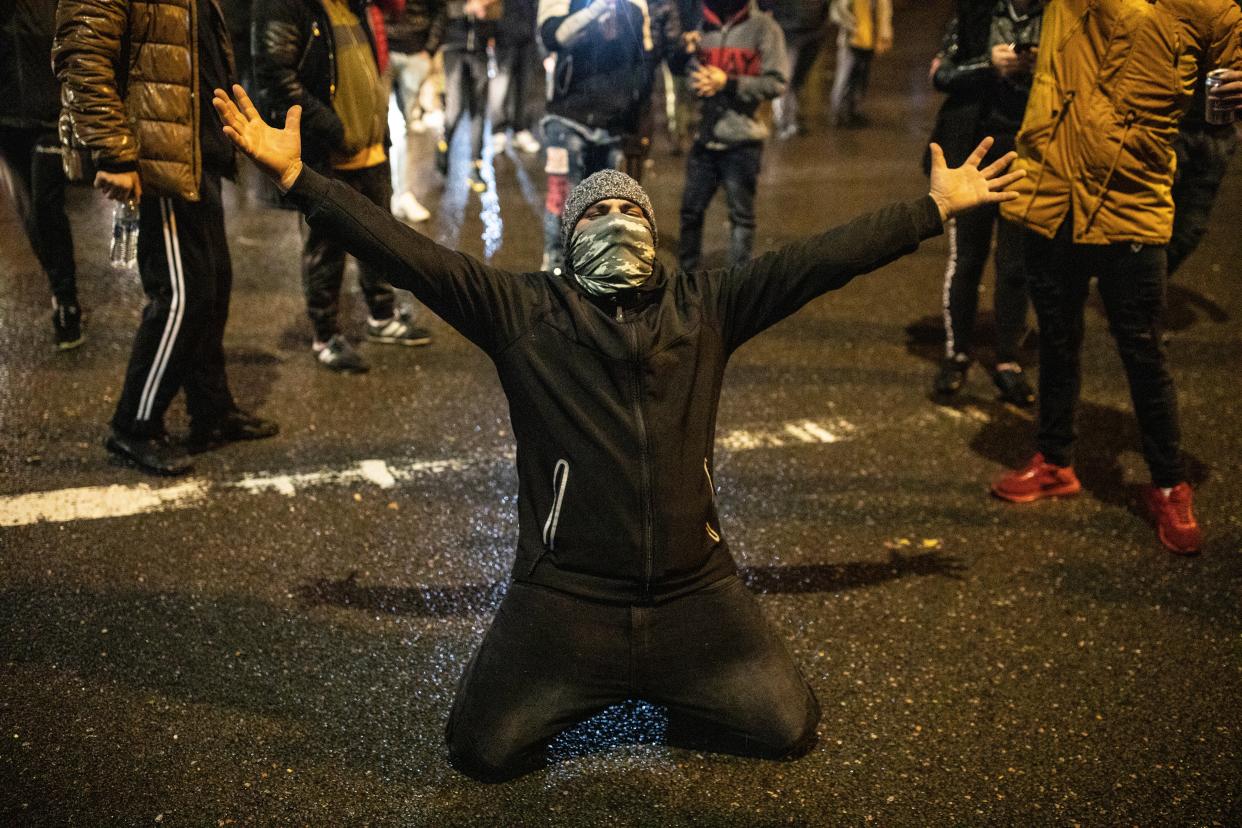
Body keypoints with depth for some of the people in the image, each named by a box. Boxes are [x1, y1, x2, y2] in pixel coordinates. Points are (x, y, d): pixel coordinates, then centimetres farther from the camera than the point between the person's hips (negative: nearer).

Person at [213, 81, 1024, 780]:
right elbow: (410, 253, -11)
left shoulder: (704, 307, 2)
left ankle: (669, 690, 29)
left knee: (791, 728, 0)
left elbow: (819, 258, -1)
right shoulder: (524, 312, -4)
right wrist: (296, 176, -18)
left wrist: (935, 206, -2)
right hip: (565, 600, -1)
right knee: (484, 751, -6)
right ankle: (588, 687, 25)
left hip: (695, 594, 2)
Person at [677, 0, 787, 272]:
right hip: (705, 138, 5)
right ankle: (687, 272, 29)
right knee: (691, 209, 13)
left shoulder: (762, 26, -7)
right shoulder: (705, 26, 7)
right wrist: (697, 80, -10)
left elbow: (776, 83, -11)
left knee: (741, 215, 5)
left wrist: (727, 83, -17)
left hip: (742, 140, -4)